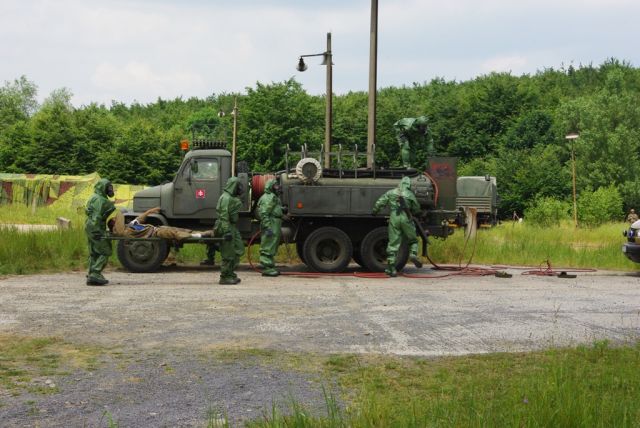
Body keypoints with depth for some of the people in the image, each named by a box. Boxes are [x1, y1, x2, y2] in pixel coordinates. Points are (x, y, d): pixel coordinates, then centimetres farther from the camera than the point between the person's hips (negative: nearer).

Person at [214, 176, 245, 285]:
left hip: (232, 227, 10)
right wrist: (227, 231, -26)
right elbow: (224, 216, -22)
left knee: (238, 249, 12)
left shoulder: (232, 198, 16)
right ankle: (225, 277, 2)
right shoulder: (226, 198, -16)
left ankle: (231, 274, 17)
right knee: (228, 254, -5)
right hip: (227, 228, -10)